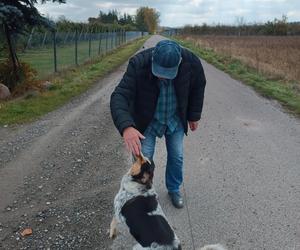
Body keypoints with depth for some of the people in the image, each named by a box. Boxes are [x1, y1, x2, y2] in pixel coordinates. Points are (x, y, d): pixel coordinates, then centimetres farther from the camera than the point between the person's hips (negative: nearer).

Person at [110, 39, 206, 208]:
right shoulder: (138, 64, -33)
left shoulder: (191, 62, -25)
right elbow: (119, 95, -39)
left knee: (177, 157, 11)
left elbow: (198, 87, -5)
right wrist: (126, 126, -55)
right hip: (146, 120, -2)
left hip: (175, 119, 2)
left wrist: (194, 116, 2)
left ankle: (174, 189, 38)